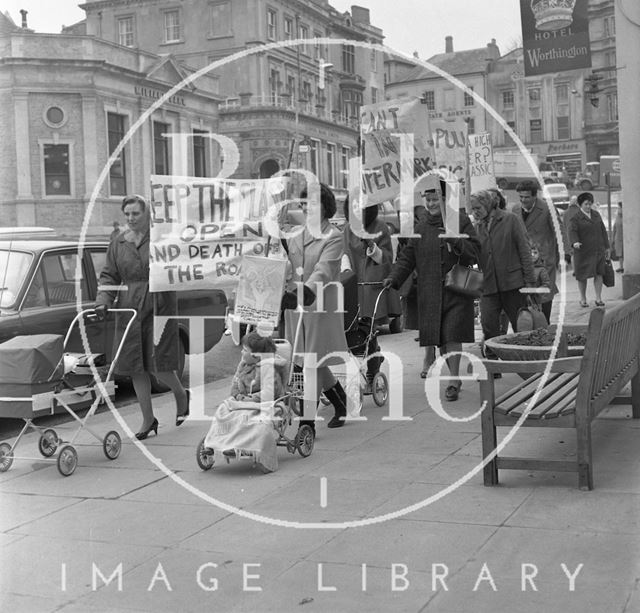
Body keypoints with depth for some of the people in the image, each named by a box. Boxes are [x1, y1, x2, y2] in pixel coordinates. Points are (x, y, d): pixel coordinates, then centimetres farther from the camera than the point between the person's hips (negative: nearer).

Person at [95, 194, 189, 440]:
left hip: (159, 307, -4)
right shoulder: (117, 244, 10)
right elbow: (108, 276, 9)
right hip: (128, 309, 4)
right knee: (135, 366, 5)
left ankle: (181, 394, 29)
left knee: (158, 363, -4)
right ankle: (148, 420, 16)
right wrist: (103, 300, -6)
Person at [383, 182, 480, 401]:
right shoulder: (421, 226, 10)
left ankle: (454, 380, -4)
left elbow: (473, 252, -6)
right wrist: (394, 277, -6)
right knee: (439, 338, 7)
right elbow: (407, 257, 8)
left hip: (456, 291, -4)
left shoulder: (461, 221, 0)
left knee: (452, 335, -12)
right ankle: (455, 377, 24)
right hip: (430, 292, 4)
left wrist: (454, 240, -22)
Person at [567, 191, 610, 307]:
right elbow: (572, 231, -16)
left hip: (598, 250, 4)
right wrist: (575, 242, -37)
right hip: (583, 251, -4)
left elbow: (603, 230, 16)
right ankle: (583, 299, 16)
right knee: (582, 276, 2)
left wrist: (606, 247, 15)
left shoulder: (596, 214, 12)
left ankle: (598, 299, 3)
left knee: (599, 274, -2)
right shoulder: (576, 217, -3)